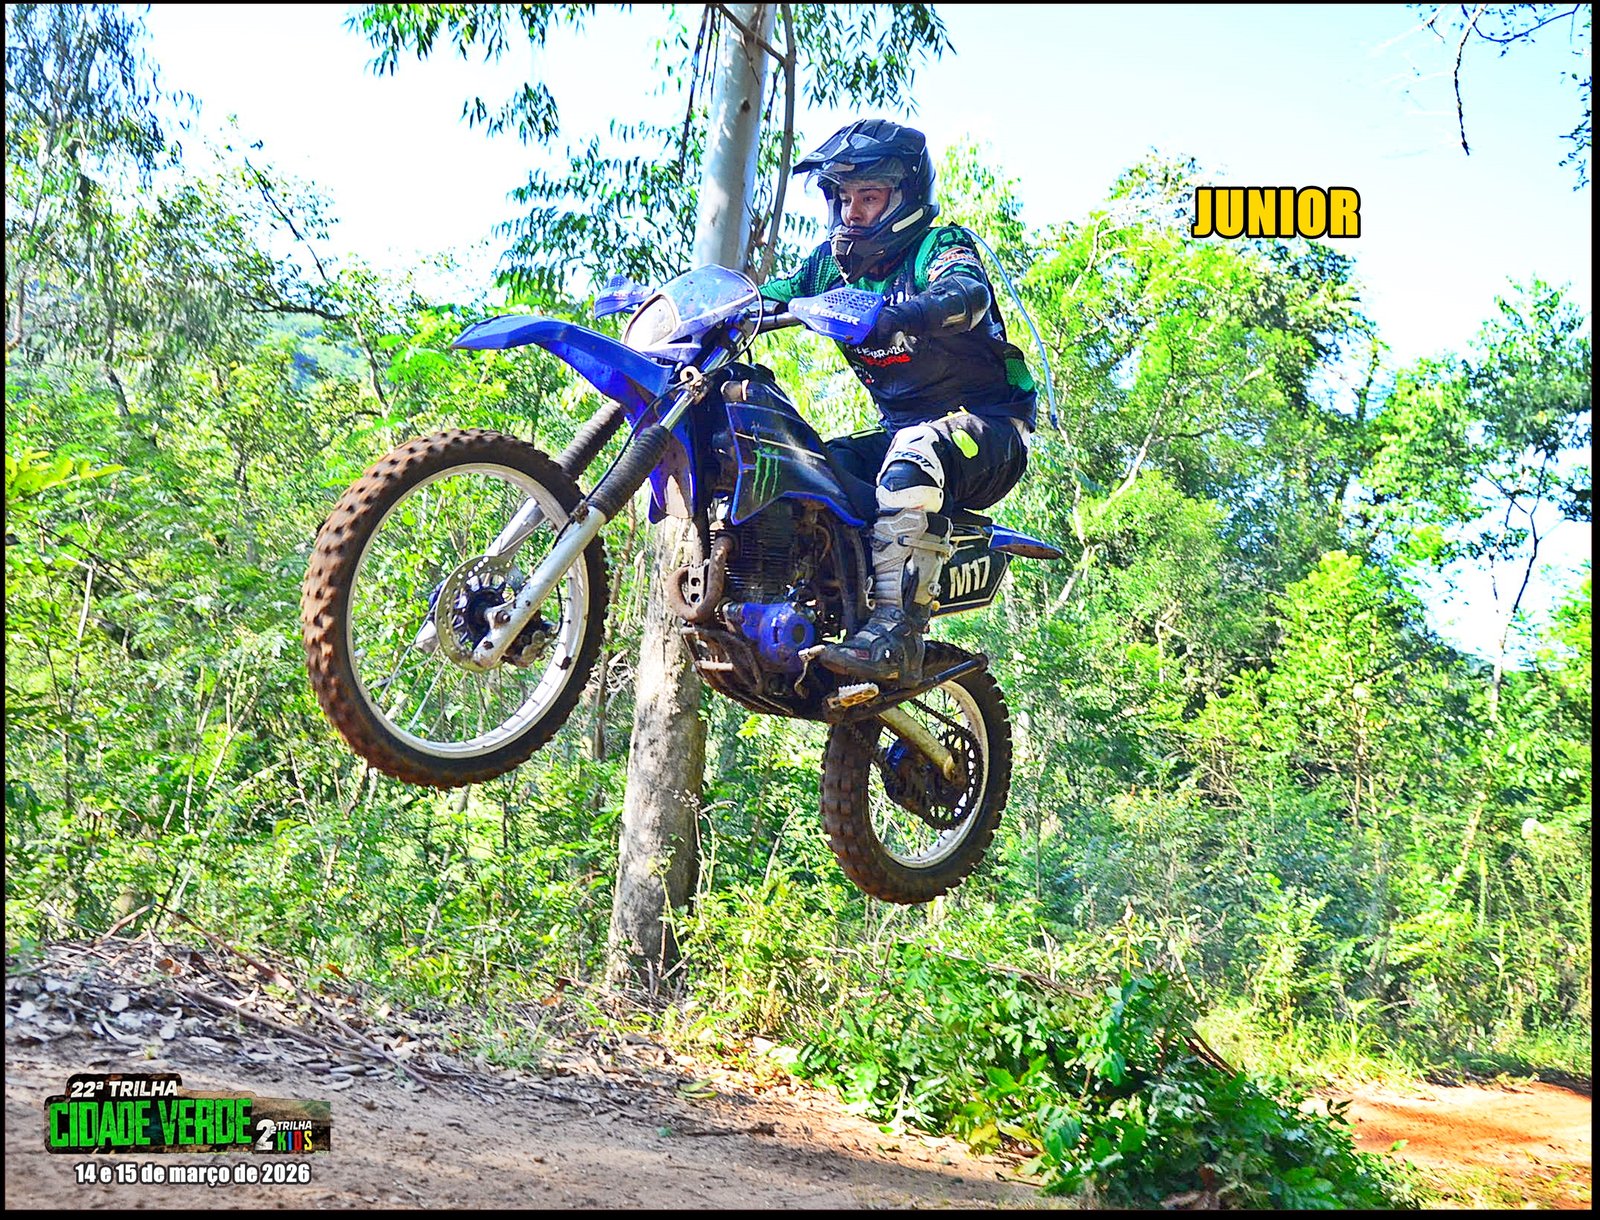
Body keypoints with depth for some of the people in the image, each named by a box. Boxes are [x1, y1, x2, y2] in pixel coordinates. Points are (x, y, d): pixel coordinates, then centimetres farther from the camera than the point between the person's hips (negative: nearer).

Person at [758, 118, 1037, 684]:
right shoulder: (833, 263, 12)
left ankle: (896, 633, -45)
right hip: (901, 428, 8)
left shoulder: (938, 246, -9)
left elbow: (967, 295, -32)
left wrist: (891, 314, -51)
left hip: (988, 427, -7)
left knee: (913, 455, -37)